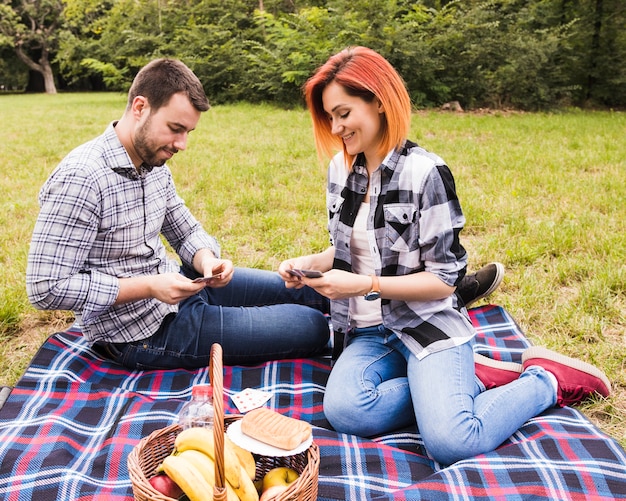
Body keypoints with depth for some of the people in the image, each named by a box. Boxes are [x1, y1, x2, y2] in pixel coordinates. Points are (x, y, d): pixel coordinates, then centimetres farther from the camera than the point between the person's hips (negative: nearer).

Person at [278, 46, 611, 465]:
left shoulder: (425, 172, -13)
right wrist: (310, 263, -2)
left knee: (450, 442, -25)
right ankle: (468, 384, -2)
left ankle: (547, 380, 5)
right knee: (344, 411, -25)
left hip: (427, 325, -5)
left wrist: (364, 284, -21)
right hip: (370, 331, 6)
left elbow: (443, 279, -12)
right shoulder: (341, 168, 7)